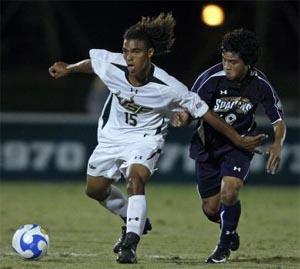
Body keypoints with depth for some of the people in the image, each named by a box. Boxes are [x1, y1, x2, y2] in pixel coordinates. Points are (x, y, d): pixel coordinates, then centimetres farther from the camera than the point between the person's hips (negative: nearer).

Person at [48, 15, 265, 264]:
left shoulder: (168, 88, -29)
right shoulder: (111, 65, -23)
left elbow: (203, 111, -20)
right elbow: (92, 62, 3)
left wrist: (238, 140, -16)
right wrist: (69, 69, 19)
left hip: (145, 138, -5)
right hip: (112, 134, 5)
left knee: (136, 180, -31)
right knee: (95, 189, 15)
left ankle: (130, 245, -28)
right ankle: (135, 221, 40)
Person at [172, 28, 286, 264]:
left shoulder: (260, 84, -15)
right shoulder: (211, 78, -20)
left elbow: (279, 122, -5)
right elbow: (190, 109, -16)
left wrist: (277, 145, -25)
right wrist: (182, 118, -41)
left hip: (239, 144, -1)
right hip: (208, 145, 1)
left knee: (229, 192, -26)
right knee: (211, 209, 5)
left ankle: (225, 246, -2)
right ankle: (230, 229, 42)